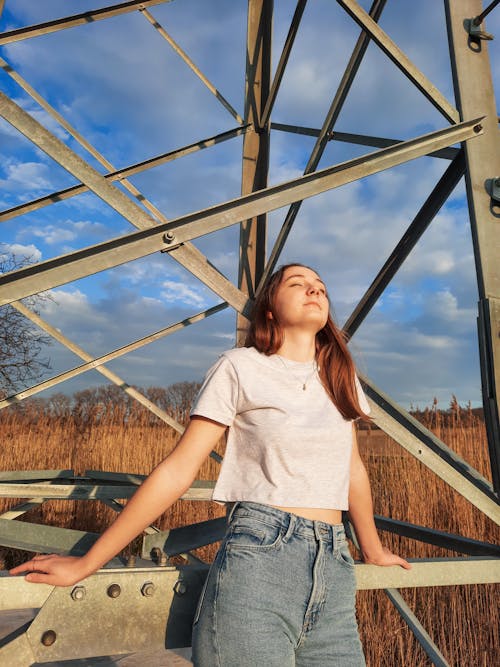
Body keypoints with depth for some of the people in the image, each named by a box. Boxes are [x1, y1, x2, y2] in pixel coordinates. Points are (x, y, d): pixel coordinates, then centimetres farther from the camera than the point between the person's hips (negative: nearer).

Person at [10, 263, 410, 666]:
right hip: (258, 557, -5)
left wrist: (373, 550, 28)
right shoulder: (241, 367, -4)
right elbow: (178, 470, -5)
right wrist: (86, 564, -4)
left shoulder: (340, 376, 11)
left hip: (334, 570, 5)